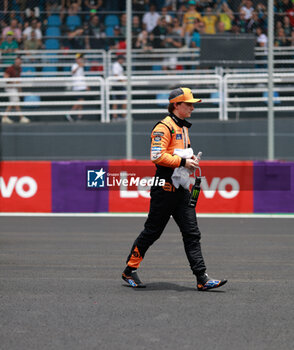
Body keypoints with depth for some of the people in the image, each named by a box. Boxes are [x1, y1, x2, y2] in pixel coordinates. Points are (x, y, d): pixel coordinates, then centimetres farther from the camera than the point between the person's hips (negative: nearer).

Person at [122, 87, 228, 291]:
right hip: (165, 187, -9)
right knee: (152, 232, 0)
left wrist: (191, 160, 11)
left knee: (192, 233, 1)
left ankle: (202, 279, -2)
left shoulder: (184, 127, 20)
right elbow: (157, 156, -21)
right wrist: (182, 162, -20)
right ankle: (130, 271, 14)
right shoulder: (164, 127, -10)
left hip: (181, 188, 9)